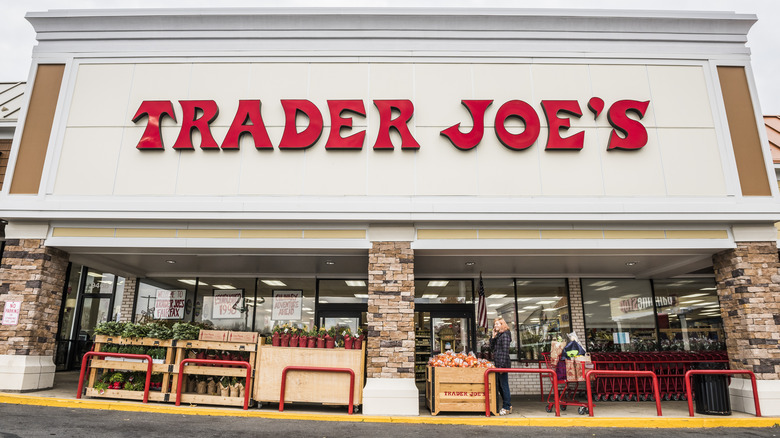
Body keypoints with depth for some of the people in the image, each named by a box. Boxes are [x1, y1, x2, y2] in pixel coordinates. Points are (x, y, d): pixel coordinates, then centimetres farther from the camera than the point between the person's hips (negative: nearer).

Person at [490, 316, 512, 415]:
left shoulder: (505, 335, -12)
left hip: (503, 364, -10)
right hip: (497, 363, 10)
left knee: (504, 385, -3)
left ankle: (506, 407, 5)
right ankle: (508, 405, 23)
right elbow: (492, 347, 18)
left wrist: (502, 366, -19)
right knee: (500, 385, 13)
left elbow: (505, 351, -17)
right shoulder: (498, 335, 17)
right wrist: (493, 337, 4)